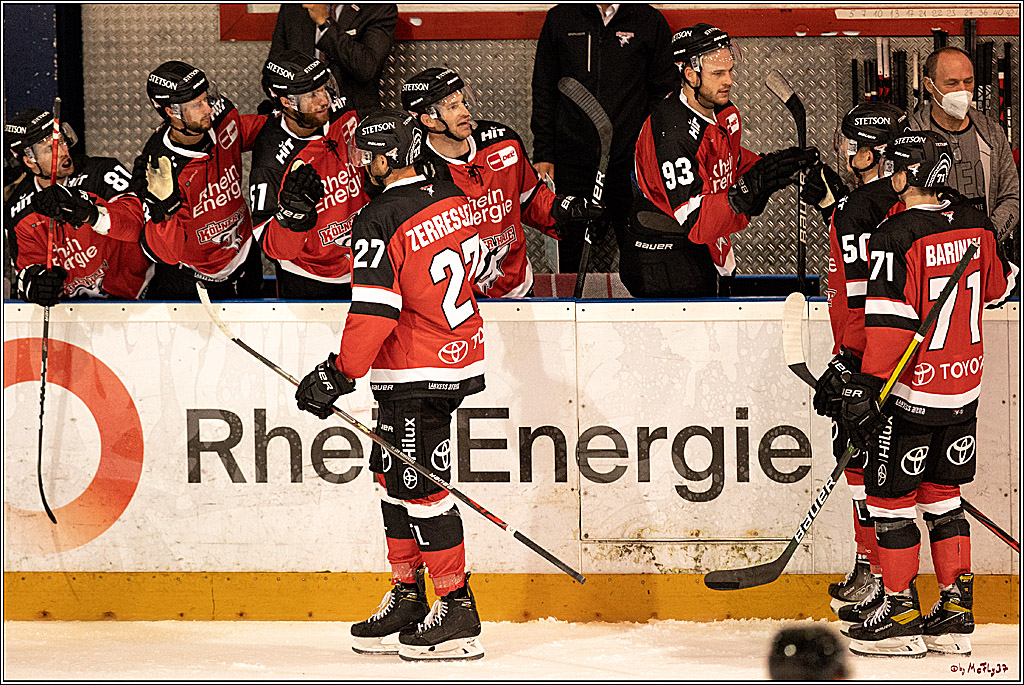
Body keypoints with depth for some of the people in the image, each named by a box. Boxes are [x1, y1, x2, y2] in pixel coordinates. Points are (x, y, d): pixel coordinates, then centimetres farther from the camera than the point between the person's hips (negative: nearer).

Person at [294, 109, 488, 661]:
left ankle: (457, 608, -1)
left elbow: (373, 311, -23)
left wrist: (339, 374, -16)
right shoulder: (452, 198, 6)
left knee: (419, 486, -4)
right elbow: (474, 262, 20)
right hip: (460, 348, 9)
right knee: (392, 472, 16)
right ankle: (407, 598, 21)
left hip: (418, 374, -9)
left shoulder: (378, 221, -19)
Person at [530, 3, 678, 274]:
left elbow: (664, 91, 7)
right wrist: (543, 152, 6)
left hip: (630, 162, -1)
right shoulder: (560, 19, 6)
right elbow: (543, 90, 11)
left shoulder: (651, 22, 3)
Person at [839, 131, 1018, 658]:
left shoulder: (896, 237, -19)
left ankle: (901, 614, 8)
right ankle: (956, 610, 16)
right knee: (943, 496, 17)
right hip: (965, 387, 7)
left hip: (912, 392, -7)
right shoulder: (975, 224, 3)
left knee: (890, 498, 4)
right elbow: (999, 286, 19)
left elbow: (889, 320, -23)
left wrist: (865, 387, -21)